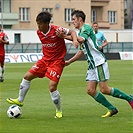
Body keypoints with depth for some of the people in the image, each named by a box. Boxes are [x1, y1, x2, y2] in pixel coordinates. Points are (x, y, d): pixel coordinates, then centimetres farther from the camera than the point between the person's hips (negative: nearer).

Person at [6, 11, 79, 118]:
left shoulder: (56, 30, -20)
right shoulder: (39, 32, 0)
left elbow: (72, 32, -11)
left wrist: (75, 40, -29)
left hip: (57, 62, -7)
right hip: (45, 59, 7)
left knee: (52, 87, -17)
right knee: (27, 76, 6)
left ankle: (59, 111, 4)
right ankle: (20, 100, 26)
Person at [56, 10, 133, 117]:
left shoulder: (86, 28, -9)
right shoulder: (81, 32, 21)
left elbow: (81, 39, -30)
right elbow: (82, 51, 29)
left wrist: (65, 36, -31)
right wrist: (69, 62, 27)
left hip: (99, 62, -9)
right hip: (92, 65, 9)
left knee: (104, 89, -11)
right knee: (90, 90, 0)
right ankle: (112, 109, 5)